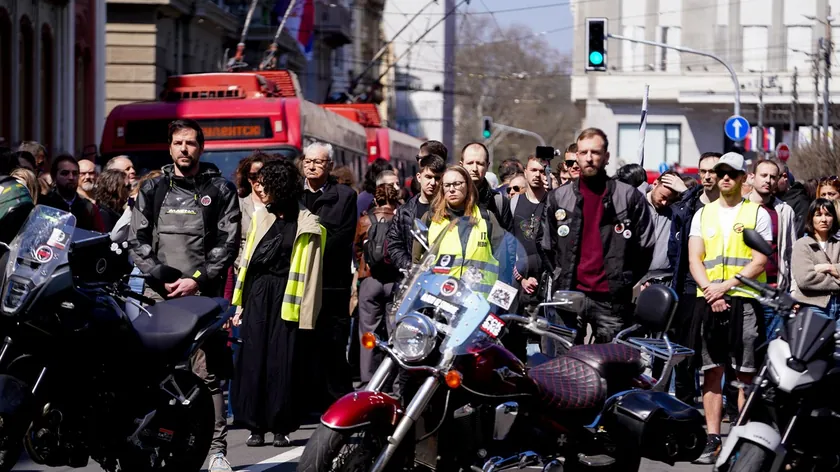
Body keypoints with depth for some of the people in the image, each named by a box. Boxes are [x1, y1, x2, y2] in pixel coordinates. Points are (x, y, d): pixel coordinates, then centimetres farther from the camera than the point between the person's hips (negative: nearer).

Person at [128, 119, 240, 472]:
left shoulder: (220, 191, 9)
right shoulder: (152, 190, 16)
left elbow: (227, 244, 2)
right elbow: (136, 240, 11)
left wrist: (197, 280, -8)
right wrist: (160, 275, -4)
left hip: (202, 294, -2)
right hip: (158, 293, 2)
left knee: (207, 375, -5)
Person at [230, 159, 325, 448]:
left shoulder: (306, 225, -4)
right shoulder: (260, 216, 12)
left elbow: (311, 273, -5)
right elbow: (247, 260, 13)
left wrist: (307, 315, -10)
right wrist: (239, 304, 9)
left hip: (287, 301, -4)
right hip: (257, 297, 4)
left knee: (283, 364, -2)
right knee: (253, 361, 1)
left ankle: (281, 428, 7)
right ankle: (256, 426, 6)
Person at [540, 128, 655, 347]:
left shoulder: (630, 197, 3)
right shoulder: (558, 198, 11)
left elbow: (645, 246, 4)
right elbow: (547, 246, 15)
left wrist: (626, 283, 2)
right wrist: (559, 277, 8)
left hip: (611, 298, -2)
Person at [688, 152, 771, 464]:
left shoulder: (757, 214, 6)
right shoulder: (703, 214, 16)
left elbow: (760, 262, -3)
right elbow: (695, 259, 8)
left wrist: (725, 286, -13)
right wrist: (710, 291, -8)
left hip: (744, 301, -3)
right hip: (709, 301, 3)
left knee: (746, 374, -5)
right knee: (712, 371, 2)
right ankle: (713, 440, 4)